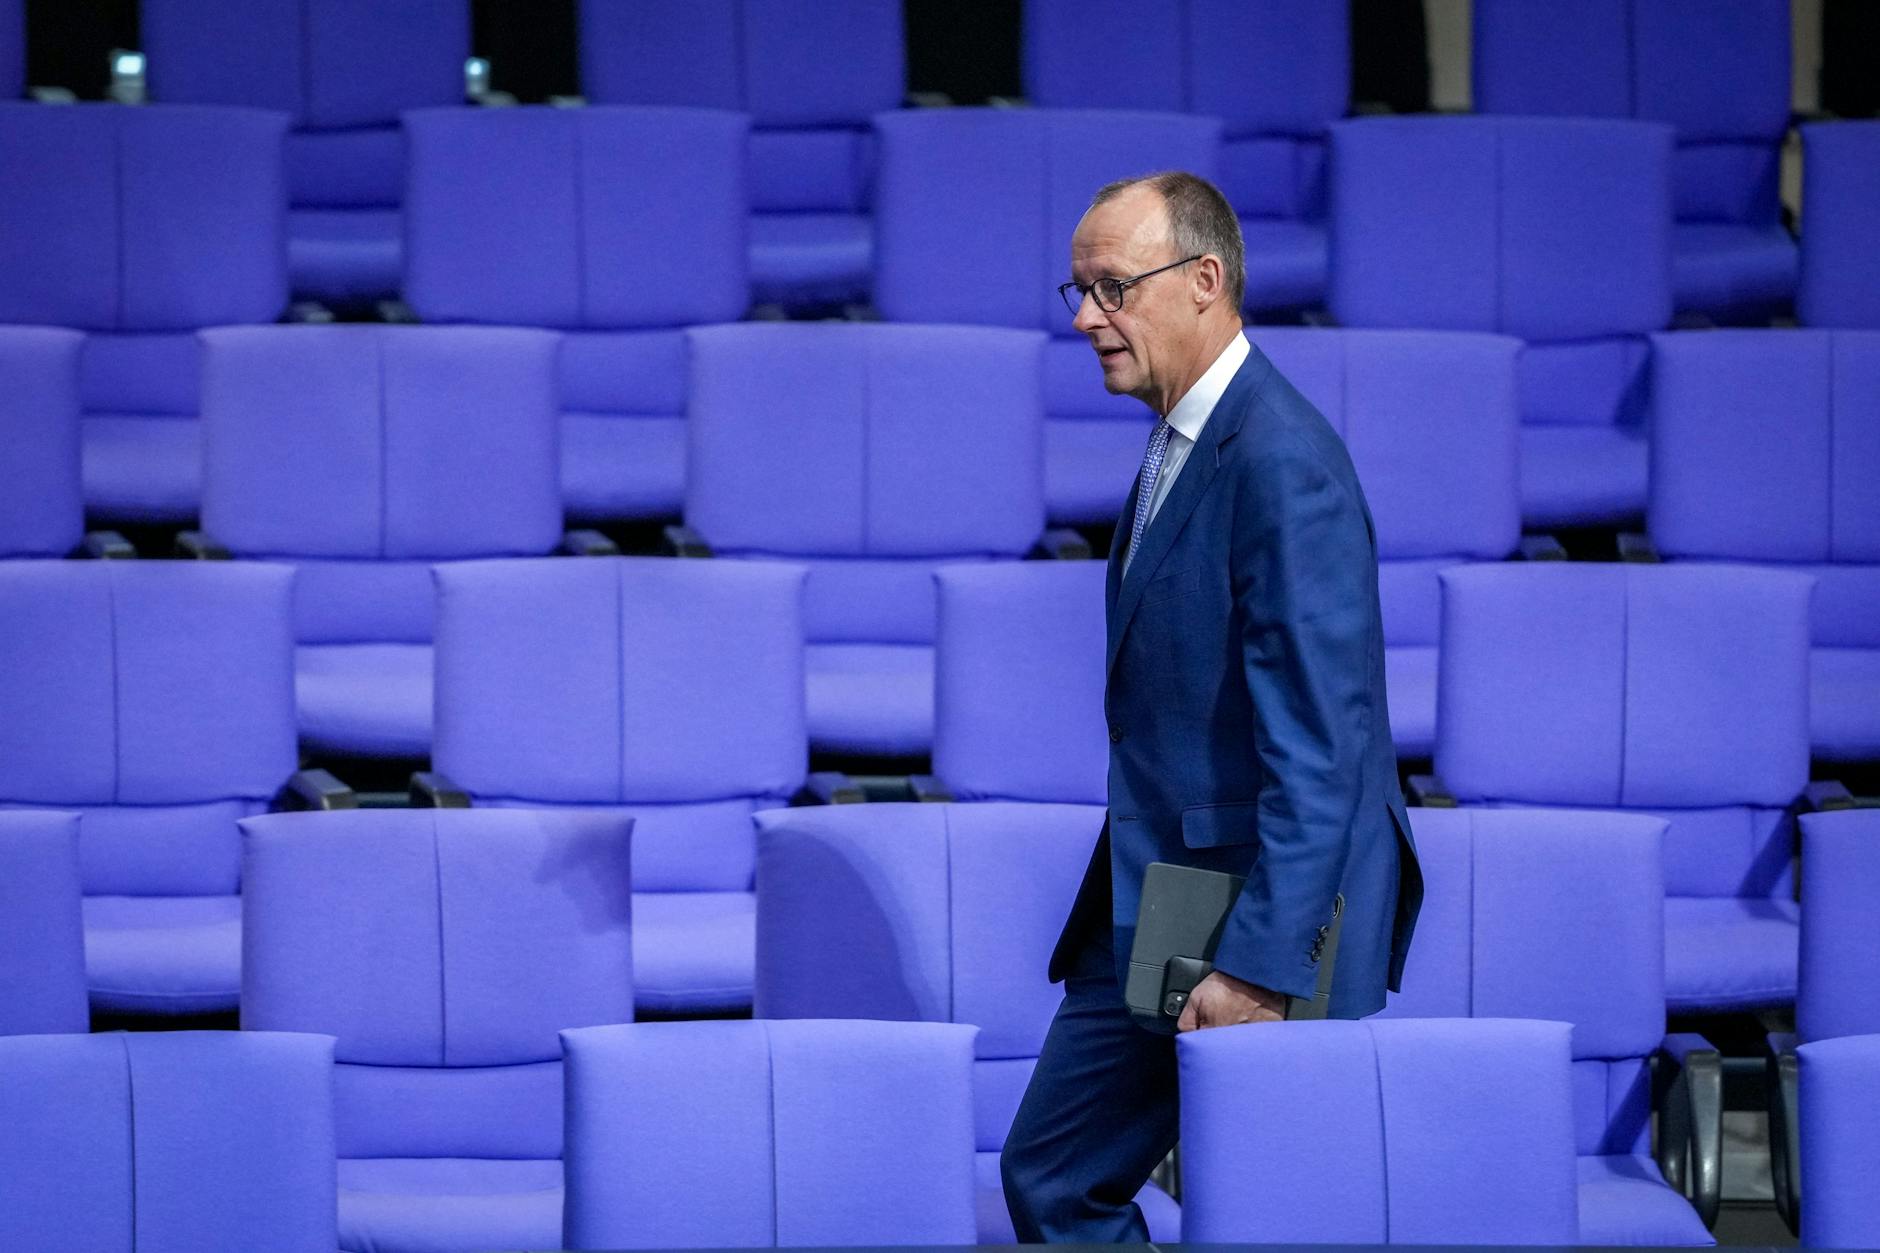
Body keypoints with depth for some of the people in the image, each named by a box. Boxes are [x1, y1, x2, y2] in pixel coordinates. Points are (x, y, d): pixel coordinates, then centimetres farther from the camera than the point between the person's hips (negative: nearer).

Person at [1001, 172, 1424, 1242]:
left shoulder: (1282, 463, -19)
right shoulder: (1180, 441, 12)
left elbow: (1318, 746, -23)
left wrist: (1258, 964, -25)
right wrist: (1133, 907, 18)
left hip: (1260, 915, -10)